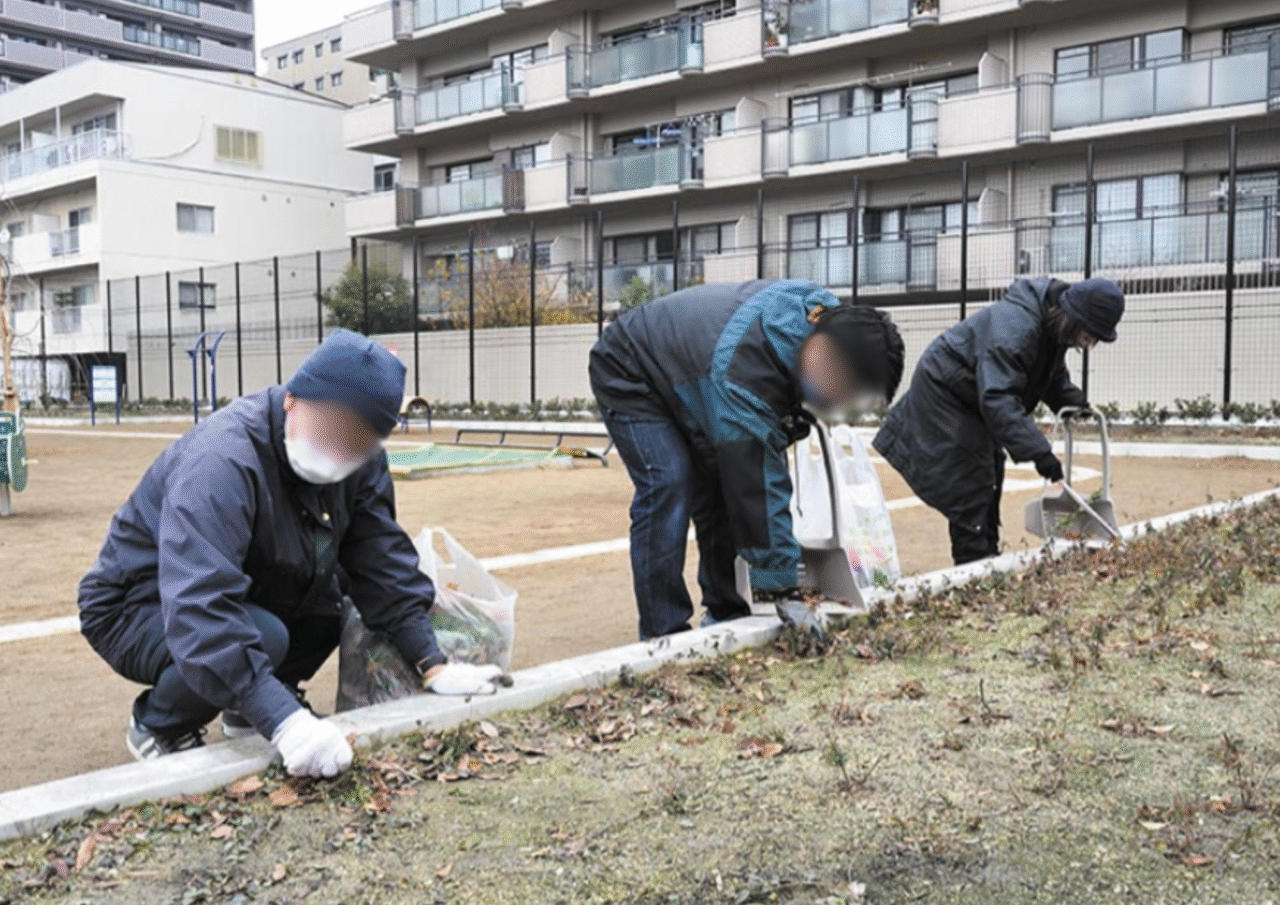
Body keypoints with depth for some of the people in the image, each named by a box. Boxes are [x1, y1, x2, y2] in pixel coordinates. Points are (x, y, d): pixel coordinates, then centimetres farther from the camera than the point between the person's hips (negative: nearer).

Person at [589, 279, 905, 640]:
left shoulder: (826, 309, -19)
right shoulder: (743, 372, -44)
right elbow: (757, 486, -41)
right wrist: (783, 591, -37)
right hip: (628, 376, -8)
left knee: (723, 490, 1)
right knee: (667, 488, -23)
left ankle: (725, 617, 11)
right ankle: (663, 636, -14)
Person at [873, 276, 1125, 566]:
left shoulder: (1055, 328, -3)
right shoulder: (1014, 328, -35)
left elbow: (1054, 378, 13)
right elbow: (998, 399, -43)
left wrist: (1075, 402, -9)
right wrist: (1038, 451, -46)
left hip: (973, 408, 10)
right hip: (943, 395, -10)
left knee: (988, 485, 15)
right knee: (970, 491, -12)